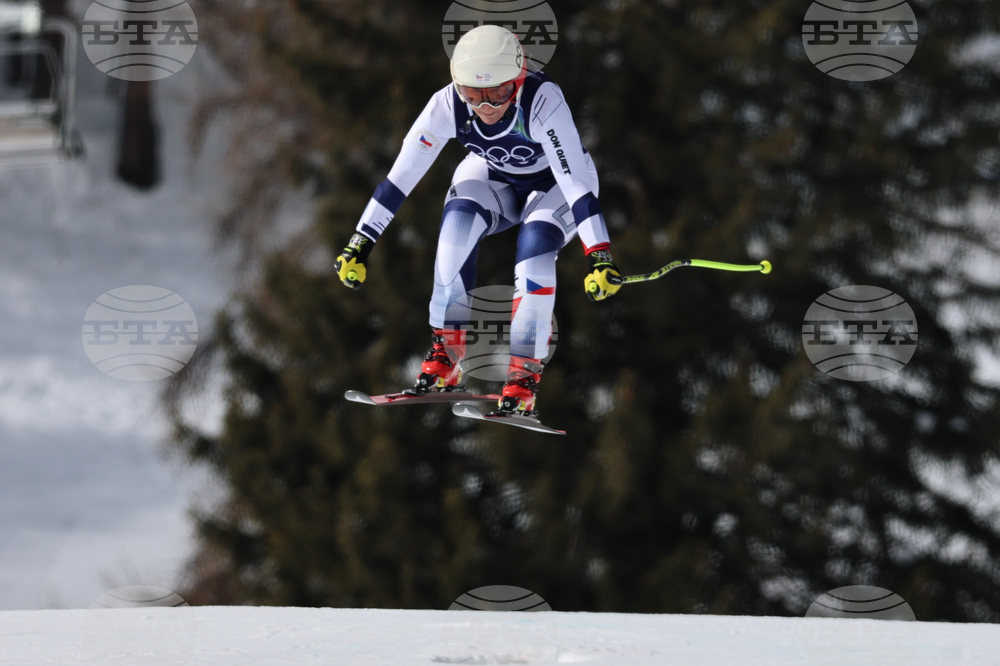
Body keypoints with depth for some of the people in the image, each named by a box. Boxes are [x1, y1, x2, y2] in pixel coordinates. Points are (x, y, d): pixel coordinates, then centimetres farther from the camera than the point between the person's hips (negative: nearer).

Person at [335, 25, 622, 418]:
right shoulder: (448, 105, -28)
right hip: (494, 179, 3)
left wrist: (599, 255, -50)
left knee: (535, 250, -32)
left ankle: (523, 378, -18)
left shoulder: (542, 101, -38)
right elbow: (401, 176, -21)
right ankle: (446, 355, -21)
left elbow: (576, 179, -42)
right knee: (459, 222, -30)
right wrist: (360, 245, -21)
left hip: (555, 184, -2)